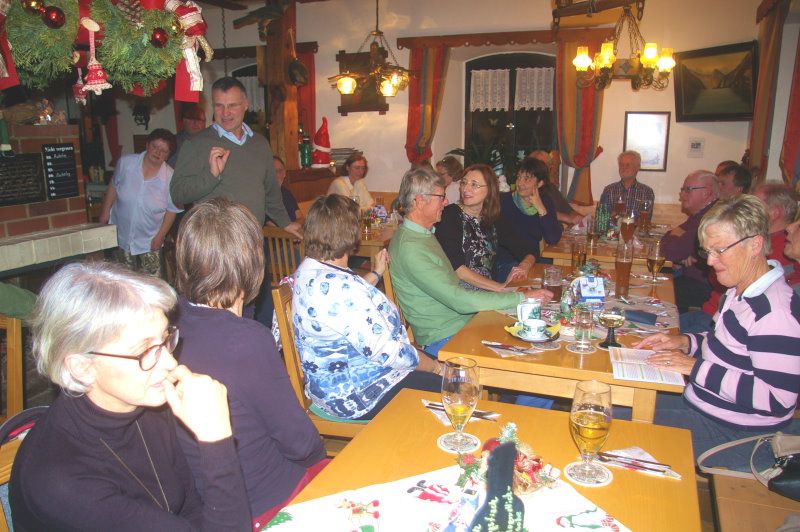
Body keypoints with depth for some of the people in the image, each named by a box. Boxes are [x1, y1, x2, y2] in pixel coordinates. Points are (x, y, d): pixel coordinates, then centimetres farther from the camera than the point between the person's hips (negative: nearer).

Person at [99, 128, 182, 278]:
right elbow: (113, 186, 7)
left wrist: (160, 236, -6)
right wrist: (105, 212, 7)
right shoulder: (125, 163, -10)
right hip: (121, 235, 2)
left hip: (149, 241, -2)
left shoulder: (170, 178, -16)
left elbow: (171, 210, -6)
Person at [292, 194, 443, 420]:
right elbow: (388, 351, -26)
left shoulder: (308, 269, 2)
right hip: (358, 396, -10)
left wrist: (376, 274, 33)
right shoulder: (339, 286, -30)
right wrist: (435, 367, -10)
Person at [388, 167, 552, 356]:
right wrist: (521, 297, -21)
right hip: (444, 339, -9)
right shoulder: (409, 248, -22)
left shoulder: (425, 233, 12)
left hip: (465, 319, 9)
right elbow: (459, 300, -25)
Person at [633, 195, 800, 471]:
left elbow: (776, 400, -28)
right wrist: (687, 342, 1)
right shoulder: (740, 292, 5)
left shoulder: (775, 311, -26)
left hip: (733, 433, -10)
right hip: (702, 403, 10)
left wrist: (696, 368, -25)